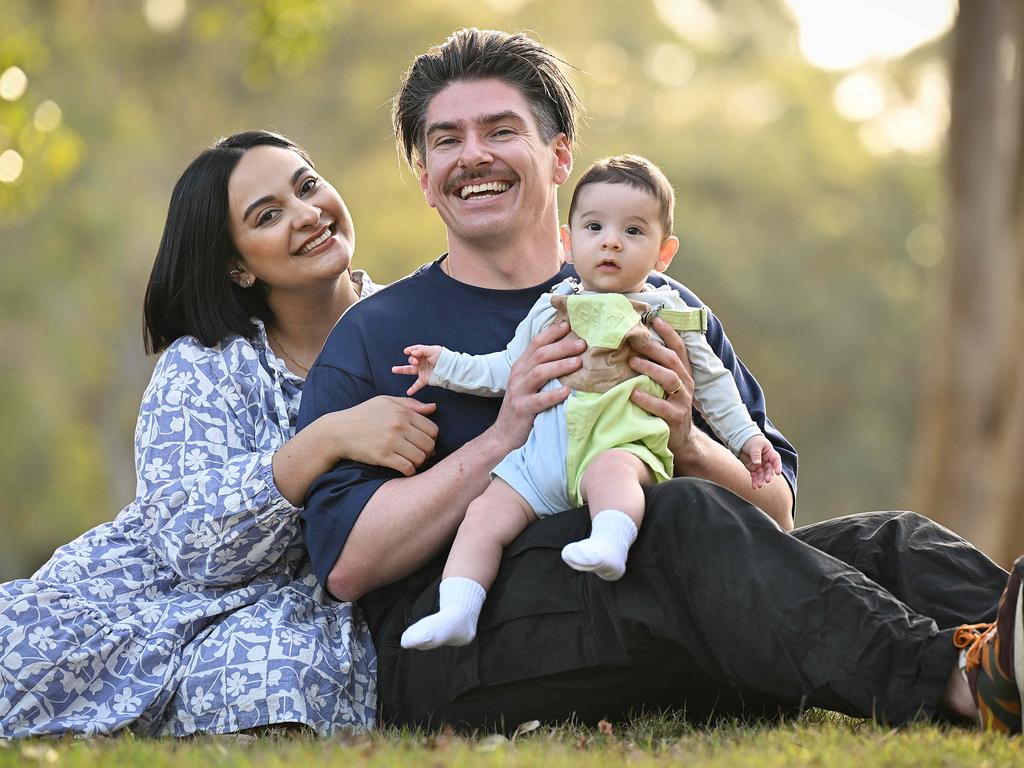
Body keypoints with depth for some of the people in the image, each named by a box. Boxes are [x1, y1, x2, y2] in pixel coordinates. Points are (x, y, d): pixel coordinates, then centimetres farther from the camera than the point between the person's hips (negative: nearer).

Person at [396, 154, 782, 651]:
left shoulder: (666, 314, 15)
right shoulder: (550, 308, 23)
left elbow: (710, 382, 23)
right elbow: (507, 370, 31)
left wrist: (746, 437, 18)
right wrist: (446, 366, 24)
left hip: (623, 444, -4)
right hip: (540, 453, 4)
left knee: (609, 472, -39)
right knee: (485, 515, -16)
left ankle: (610, 542, -62)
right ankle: (455, 612, -21)